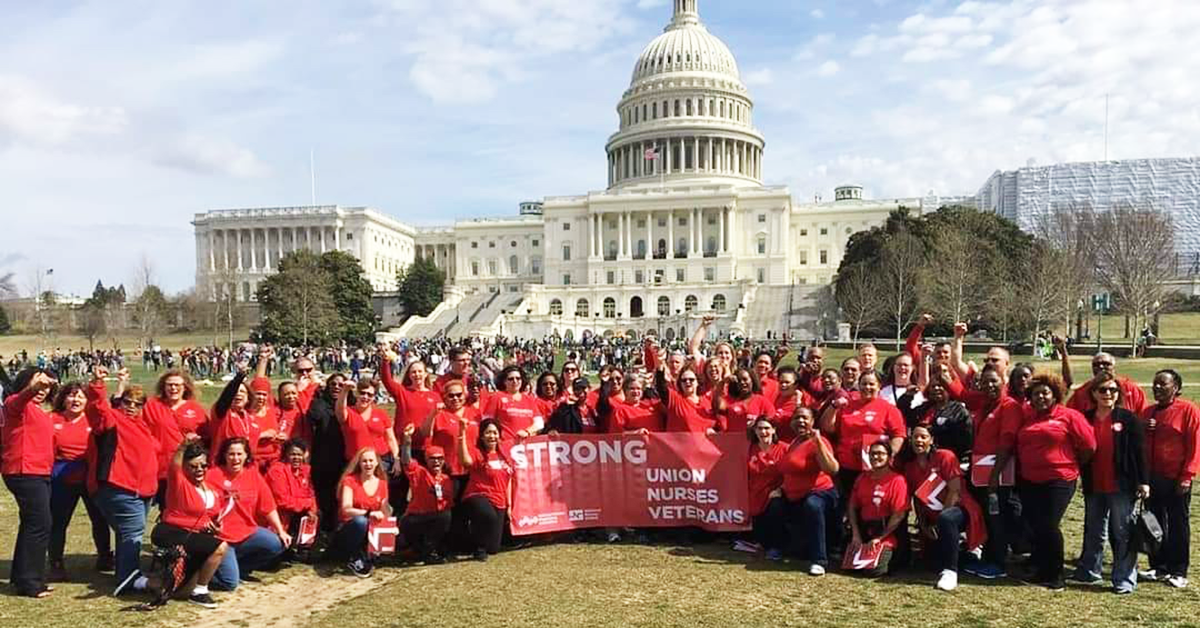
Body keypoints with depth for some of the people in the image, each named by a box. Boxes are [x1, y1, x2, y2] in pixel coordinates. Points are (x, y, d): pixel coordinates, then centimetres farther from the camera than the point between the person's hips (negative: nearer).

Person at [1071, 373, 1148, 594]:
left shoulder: (1128, 419, -5)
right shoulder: (1085, 418, 4)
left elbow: (1139, 452, -5)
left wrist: (1144, 481, -8)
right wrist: (1083, 478, 7)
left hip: (1121, 487, -4)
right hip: (1093, 487, 4)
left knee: (1123, 534, 2)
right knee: (1093, 532, 16)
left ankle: (1125, 578, 11)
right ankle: (1088, 571, 28)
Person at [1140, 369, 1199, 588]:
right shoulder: (1148, 412, 12)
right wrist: (1142, 430, -3)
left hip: (1175, 479, -6)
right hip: (1151, 478, 6)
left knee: (1178, 525, 4)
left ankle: (1178, 572, 12)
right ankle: (1158, 567, 21)